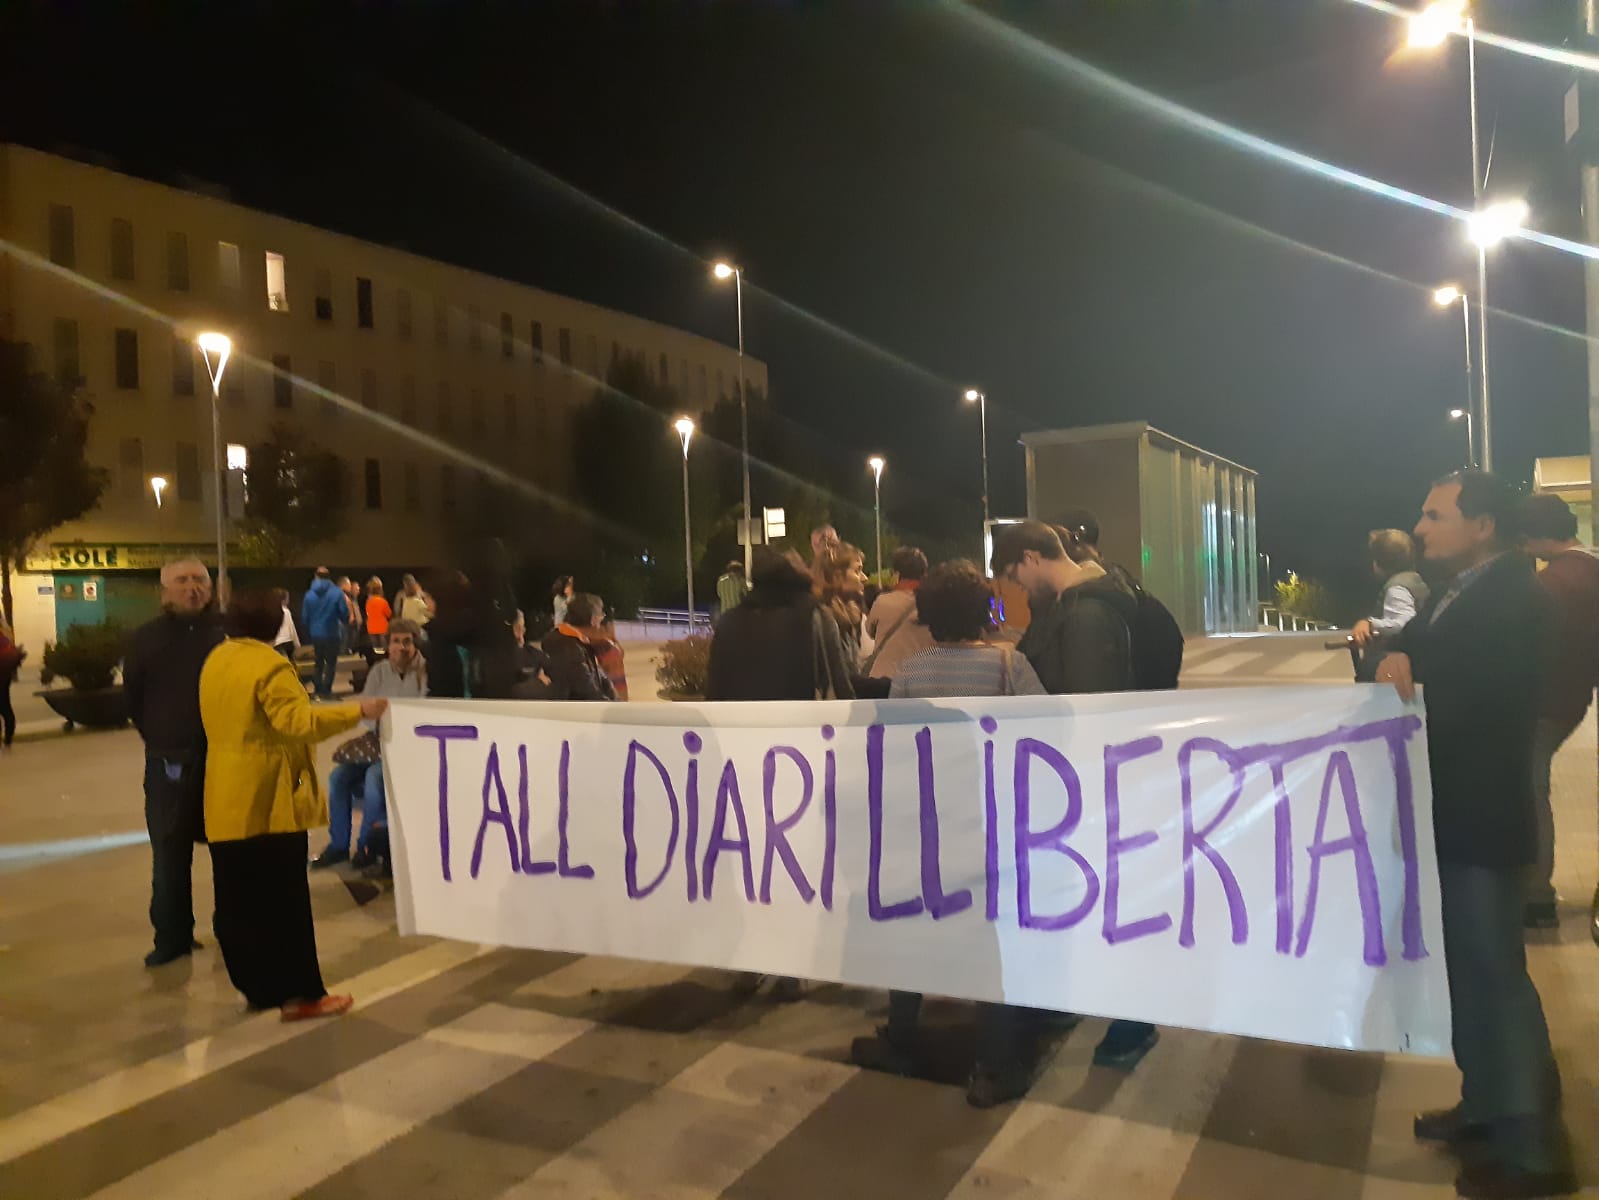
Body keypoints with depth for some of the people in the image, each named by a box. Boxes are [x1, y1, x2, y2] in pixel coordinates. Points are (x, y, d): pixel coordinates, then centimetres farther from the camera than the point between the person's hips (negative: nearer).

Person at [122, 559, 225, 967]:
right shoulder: (145, 639, 2)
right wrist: (160, 741, 6)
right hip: (169, 761, 1)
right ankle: (172, 937, 16)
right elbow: (133, 700, 8)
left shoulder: (228, 632, -1)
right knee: (170, 854, 4)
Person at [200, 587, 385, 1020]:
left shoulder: (214, 662, 11)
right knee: (285, 900, -2)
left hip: (227, 801, 8)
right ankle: (299, 993, 3)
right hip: (269, 801, -8)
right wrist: (357, 711, -23)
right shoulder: (268, 666, -15)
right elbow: (297, 721, -25)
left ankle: (257, 988, 21)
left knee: (239, 900, 12)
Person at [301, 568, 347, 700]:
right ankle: (326, 691, -2)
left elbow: (304, 617, 2)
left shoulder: (309, 595, -2)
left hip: (316, 634, 3)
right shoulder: (337, 593, -10)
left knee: (319, 663, 18)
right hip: (332, 634, -3)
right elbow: (345, 614, -10)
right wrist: (345, 625, 13)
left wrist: (309, 632, 18)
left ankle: (318, 690, 18)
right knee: (331, 663, 5)